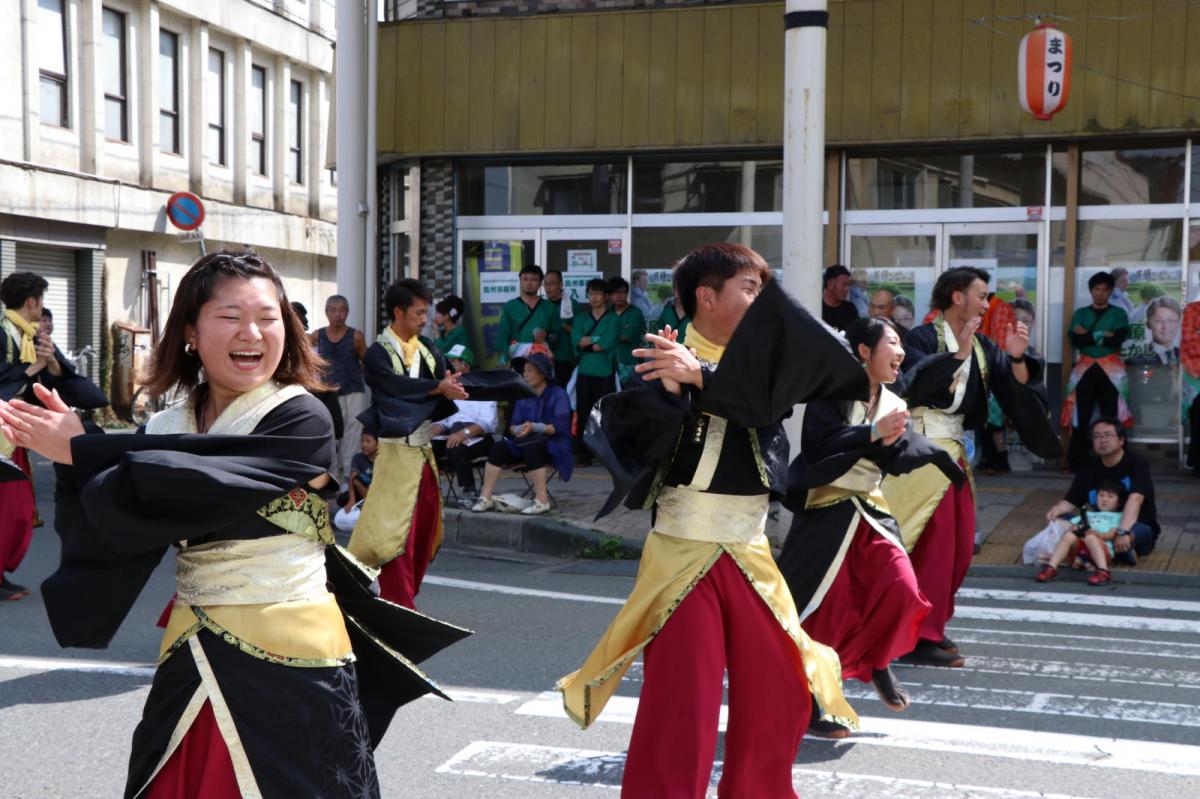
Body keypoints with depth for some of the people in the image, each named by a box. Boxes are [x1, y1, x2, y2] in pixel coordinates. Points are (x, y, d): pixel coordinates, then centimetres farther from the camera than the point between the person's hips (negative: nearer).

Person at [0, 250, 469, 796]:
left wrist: (83, 451, -16)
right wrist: (78, 458, -21)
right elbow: (113, 542, -5)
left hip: (290, 661, -5)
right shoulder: (166, 430, 4)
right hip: (193, 658, 5)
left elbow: (204, 486, -25)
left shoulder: (302, 421, -12)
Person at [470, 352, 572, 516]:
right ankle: (486, 498, -24)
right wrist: (518, 430, -16)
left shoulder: (557, 394, -5)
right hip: (524, 443, 5)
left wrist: (535, 427, -25)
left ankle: (542, 501, -34)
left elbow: (560, 427, -15)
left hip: (554, 445, -5)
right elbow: (512, 425, 8)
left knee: (531, 448, -37)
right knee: (499, 447, -20)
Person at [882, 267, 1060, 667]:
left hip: (955, 448, 8)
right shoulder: (922, 337, -8)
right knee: (933, 546, -9)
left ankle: (928, 627, 22)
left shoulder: (982, 346, 12)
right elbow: (915, 382, -24)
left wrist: (1016, 357, -13)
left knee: (959, 547, 10)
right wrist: (958, 354, -27)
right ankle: (922, 637, -3)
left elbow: (1016, 389, 3)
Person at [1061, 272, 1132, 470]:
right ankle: (1077, 461, 1)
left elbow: (1119, 338, -9)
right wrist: (1103, 336, -11)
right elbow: (1074, 339, -3)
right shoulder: (1080, 313, 13)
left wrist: (1089, 335, -7)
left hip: (1111, 370, -1)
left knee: (1110, 416, -4)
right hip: (1085, 369, 1)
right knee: (1081, 417, -2)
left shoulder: (1118, 314, 9)